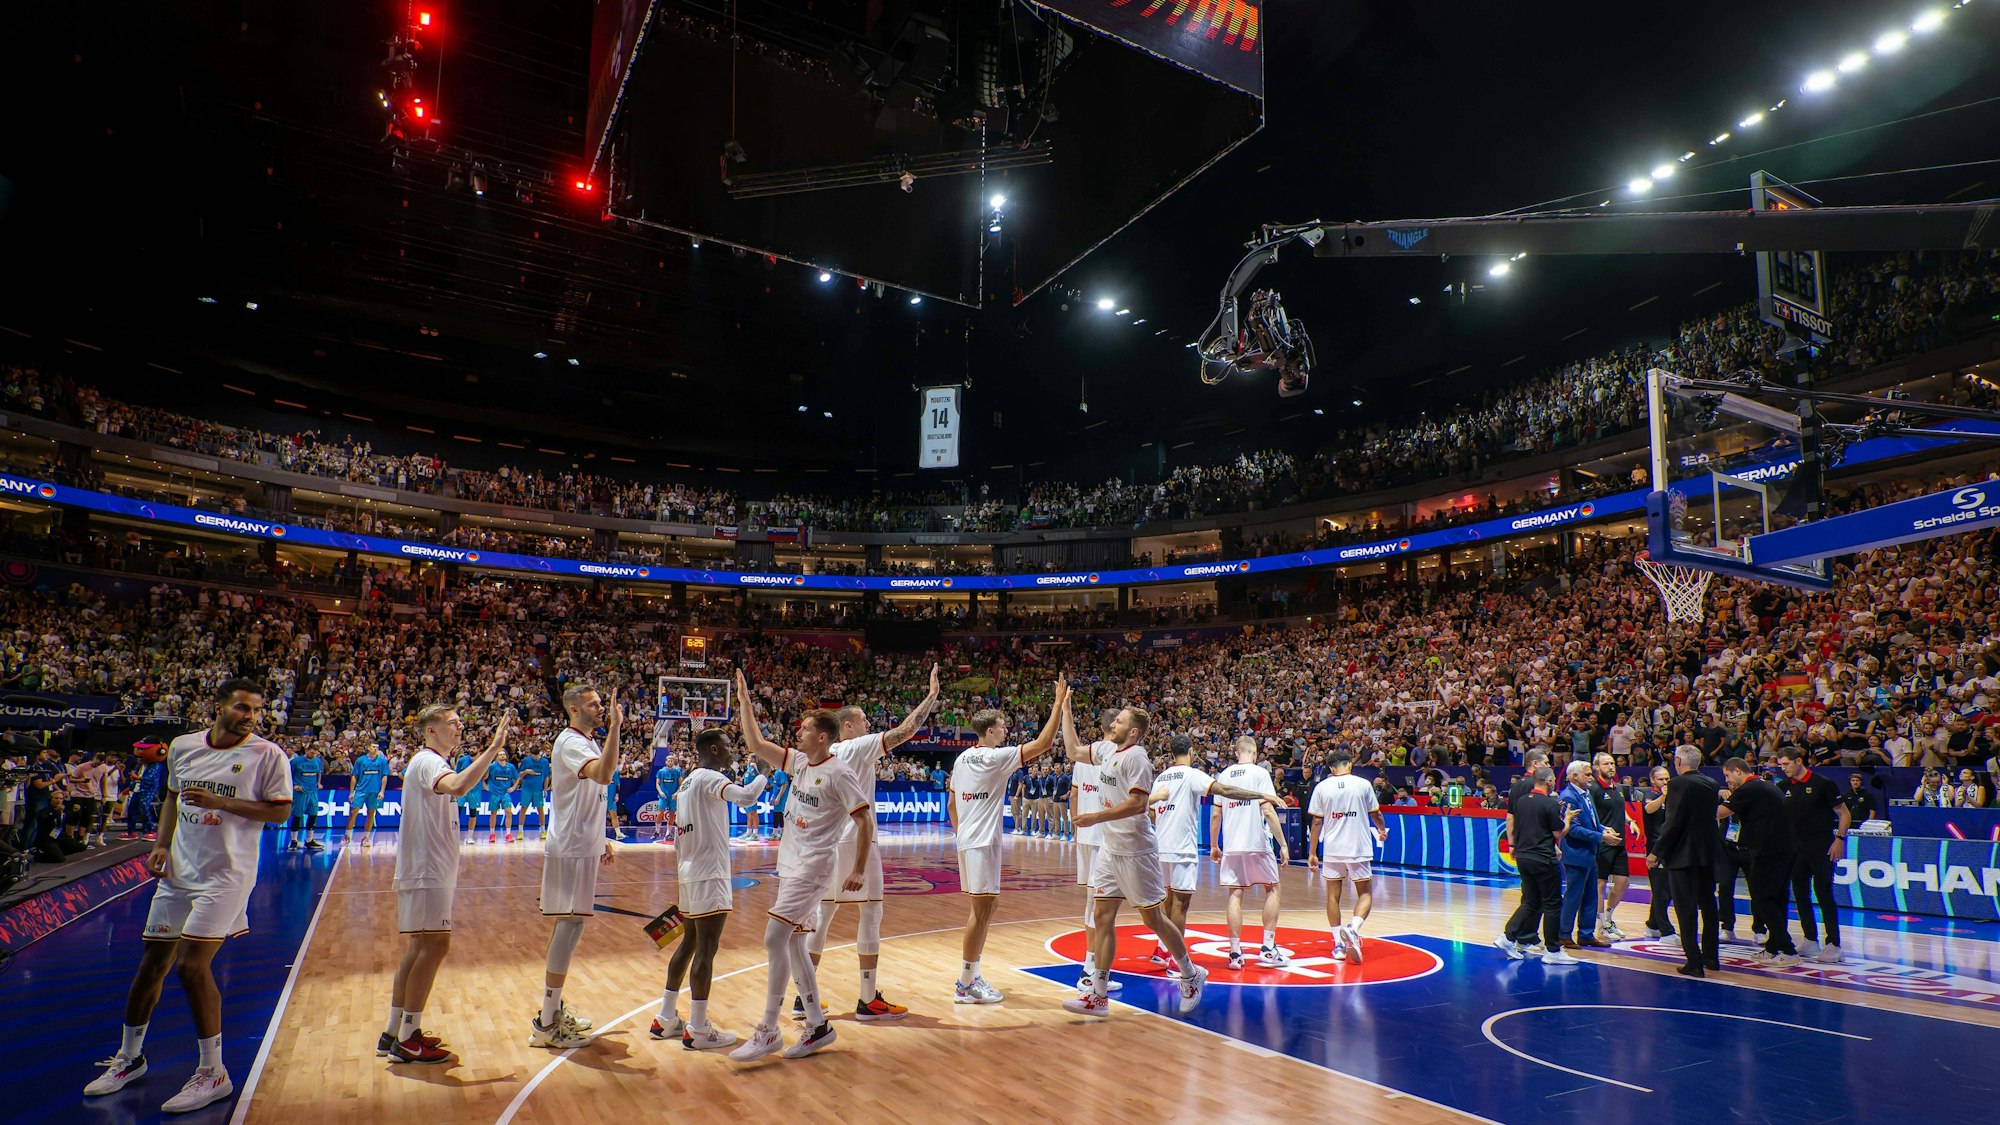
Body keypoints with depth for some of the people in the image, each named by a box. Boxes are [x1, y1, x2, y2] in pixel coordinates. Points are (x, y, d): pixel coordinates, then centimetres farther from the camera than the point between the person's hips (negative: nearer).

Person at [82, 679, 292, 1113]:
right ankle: (129, 1057, 36)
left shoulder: (268, 755, -9)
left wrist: (221, 802, -20)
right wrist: (162, 845, 8)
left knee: (192, 965, -12)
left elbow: (280, 811, -11)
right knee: (151, 964, 13)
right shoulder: (182, 746, 6)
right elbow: (172, 797, 20)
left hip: (226, 874, -6)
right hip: (178, 872, 6)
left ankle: (213, 1074, 1)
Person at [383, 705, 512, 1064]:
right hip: (426, 871, -11)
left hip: (428, 871, 11)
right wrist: (493, 748, -40)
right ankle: (407, 1040, -5)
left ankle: (394, 1033, 20)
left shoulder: (432, 763, 17)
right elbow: (457, 787, -39)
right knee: (434, 945, -10)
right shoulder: (427, 762, -16)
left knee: (420, 948, 14)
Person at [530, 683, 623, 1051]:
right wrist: (615, 727, -36)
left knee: (568, 926, 15)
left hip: (583, 848, 10)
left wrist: (601, 840, 19)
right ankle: (546, 1023, -3)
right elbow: (604, 775, -36)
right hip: (570, 850, -10)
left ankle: (554, 1008, 25)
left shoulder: (588, 743, 15)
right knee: (570, 926, -8)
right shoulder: (570, 743, -16)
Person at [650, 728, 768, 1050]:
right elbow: (746, 797, -32)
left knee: (689, 944, 17)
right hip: (709, 875, -10)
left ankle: (666, 1019, 23)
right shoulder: (709, 778, -13)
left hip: (690, 874, 10)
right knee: (706, 950, -5)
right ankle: (698, 1030, -1)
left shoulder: (686, 782, 16)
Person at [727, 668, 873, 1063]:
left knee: (774, 939, -12)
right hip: (791, 865, 9)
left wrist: (858, 870, -16)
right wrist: (745, 701, 9)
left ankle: (768, 1031, -3)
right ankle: (817, 1025, 22)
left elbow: (865, 820, -15)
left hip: (811, 868, -9)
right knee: (792, 944, 11)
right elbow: (756, 745, 14)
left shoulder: (839, 773, -14)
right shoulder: (799, 762, 9)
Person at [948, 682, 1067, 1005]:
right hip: (982, 841, -9)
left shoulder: (962, 758, 11)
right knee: (982, 909, -4)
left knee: (983, 906, 17)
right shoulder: (996, 757, -13)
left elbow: (951, 804, 16)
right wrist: (1059, 704, -11)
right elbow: (1043, 743, -16)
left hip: (966, 839, 9)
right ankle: (965, 986, -1)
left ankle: (970, 976, 23)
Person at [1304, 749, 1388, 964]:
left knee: (1333, 895, 12)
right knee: (1365, 894, 11)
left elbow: (1317, 822, 0)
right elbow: (1376, 814, 11)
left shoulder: (1321, 787, 0)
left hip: (1332, 849, 1)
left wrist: (1312, 853, 5)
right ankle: (1353, 928, -14)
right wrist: (1382, 830, 33)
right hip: (1358, 848, -1)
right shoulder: (1363, 784, -1)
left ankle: (1339, 944, 13)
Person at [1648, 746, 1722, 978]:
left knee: (1686, 908, -2)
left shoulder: (1678, 784, -15)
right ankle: (1711, 956, 29)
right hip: (1708, 853, 7)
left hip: (1683, 854, -7)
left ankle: (1694, 962, -2)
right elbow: (1714, 815, 12)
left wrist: (1656, 852, -14)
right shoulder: (1711, 784, 6)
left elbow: (1673, 822, -19)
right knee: (1708, 903, 19)